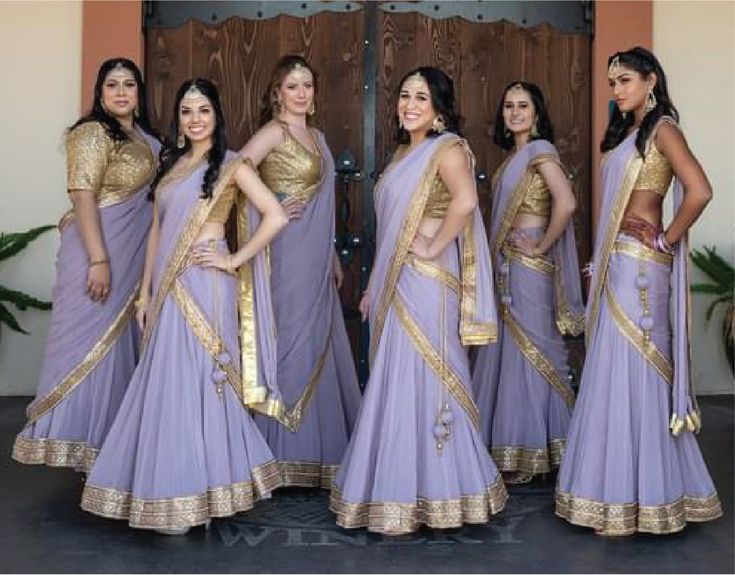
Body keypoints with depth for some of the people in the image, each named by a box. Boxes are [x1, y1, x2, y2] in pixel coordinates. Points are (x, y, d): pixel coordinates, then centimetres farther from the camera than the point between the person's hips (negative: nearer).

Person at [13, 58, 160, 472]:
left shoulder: (146, 138, 13)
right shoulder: (93, 132, -11)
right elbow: (83, 196, -19)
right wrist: (98, 260, -25)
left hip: (134, 253, 8)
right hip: (98, 248, -8)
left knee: (119, 341, 13)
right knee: (90, 341, -4)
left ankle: (106, 439, 24)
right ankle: (72, 439, 6)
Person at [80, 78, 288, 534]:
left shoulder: (232, 164, -2)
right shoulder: (171, 164, 16)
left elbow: (276, 217, -11)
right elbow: (158, 230, 16)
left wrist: (235, 261, -11)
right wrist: (146, 292, 12)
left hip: (203, 286, -6)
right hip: (168, 286, 6)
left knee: (196, 379, -3)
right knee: (167, 383, 8)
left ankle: (192, 497, 8)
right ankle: (171, 489, 20)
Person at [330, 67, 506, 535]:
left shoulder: (448, 149, -8)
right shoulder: (403, 153, 19)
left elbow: (465, 200, -29)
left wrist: (433, 248, -21)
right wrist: (375, 287, 19)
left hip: (426, 283, -9)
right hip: (395, 282, 9)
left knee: (421, 381, -4)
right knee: (396, 383, 12)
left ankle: (432, 495, 7)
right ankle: (396, 488, 22)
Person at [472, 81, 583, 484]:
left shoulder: (539, 150, -10)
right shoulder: (514, 154, 17)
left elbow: (566, 203, -24)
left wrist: (541, 248, -16)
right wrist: (499, 262, 10)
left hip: (529, 265, -9)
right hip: (507, 264, 9)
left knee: (528, 348, -3)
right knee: (506, 348, 11)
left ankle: (527, 454, 6)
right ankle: (508, 448, 20)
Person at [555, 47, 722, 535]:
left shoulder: (662, 128, -7)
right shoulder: (626, 132, 18)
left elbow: (699, 191, -21)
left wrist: (669, 239, -12)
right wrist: (601, 264, 9)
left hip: (639, 265, -9)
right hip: (616, 265, 9)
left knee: (631, 371, -4)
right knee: (616, 371, 11)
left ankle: (630, 499, 5)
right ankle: (622, 488, 20)